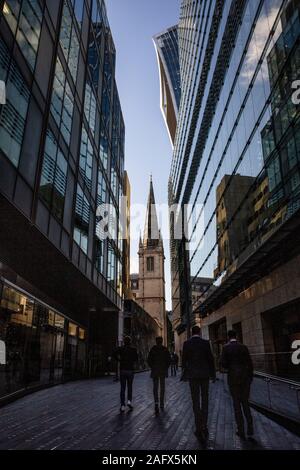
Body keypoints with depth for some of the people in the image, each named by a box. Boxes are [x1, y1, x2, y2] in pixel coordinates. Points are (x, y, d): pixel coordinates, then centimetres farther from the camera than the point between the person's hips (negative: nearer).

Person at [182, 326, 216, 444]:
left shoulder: (187, 343, -4)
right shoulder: (206, 343, -3)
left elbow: (184, 360, -2)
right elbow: (210, 359, -1)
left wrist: (184, 375, 9)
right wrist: (213, 374, 8)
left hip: (192, 374, 0)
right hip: (204, 374, 1)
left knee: (195, 401, 5)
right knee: (204, 400, 12)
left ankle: (199, 428, 4)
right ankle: (204, 426, 7)